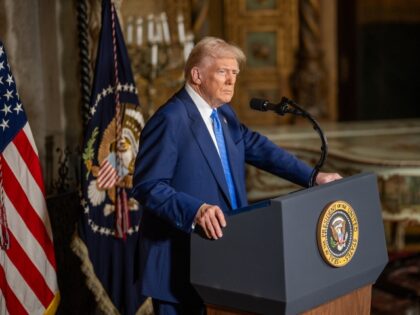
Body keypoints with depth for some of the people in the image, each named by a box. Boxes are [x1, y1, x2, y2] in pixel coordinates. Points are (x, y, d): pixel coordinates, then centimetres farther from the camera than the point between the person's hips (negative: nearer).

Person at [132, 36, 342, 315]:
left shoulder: (224, 113, 10)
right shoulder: (171, 120, -18)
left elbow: (257, 147, 14)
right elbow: (147, 186, -21)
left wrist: (312, 176, 6)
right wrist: (196, 210, -33)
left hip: (217, 248, 8)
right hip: (179, 258, -8)